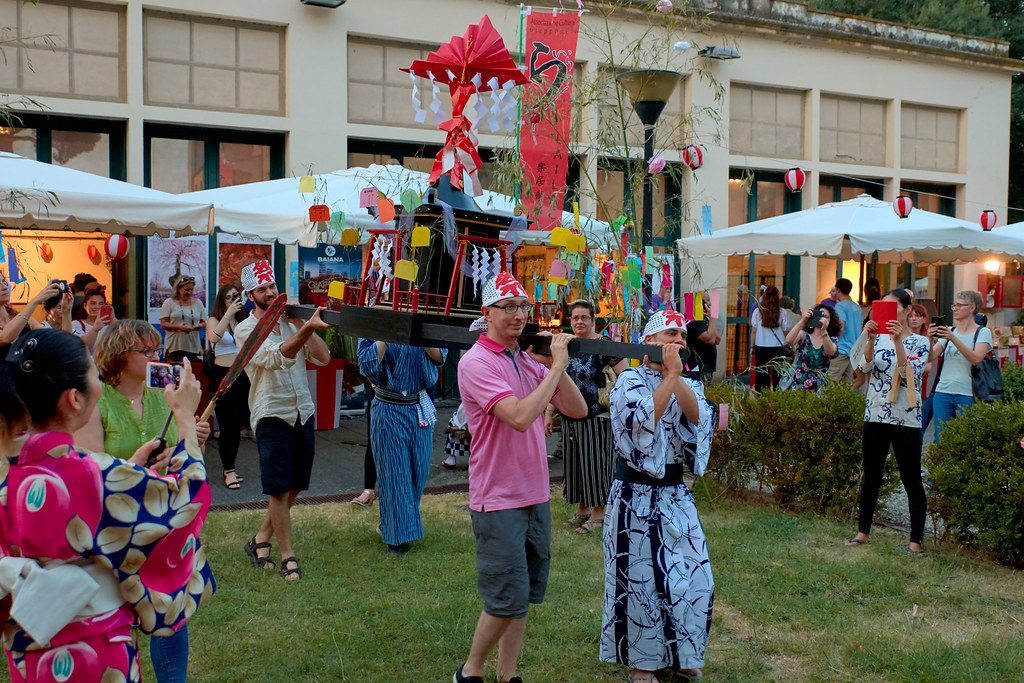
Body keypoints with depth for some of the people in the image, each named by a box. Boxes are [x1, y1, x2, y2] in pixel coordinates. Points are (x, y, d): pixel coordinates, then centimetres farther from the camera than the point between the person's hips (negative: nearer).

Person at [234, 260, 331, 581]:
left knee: (294, 487, 13)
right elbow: (276, 358, -27)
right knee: (279, 490, -3)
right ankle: (288, 556, 8)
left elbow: (323, 358, 0)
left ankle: (260, 539, 29)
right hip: (272, 416, -6)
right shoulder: (246, 330, -8)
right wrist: (307, 328, -42)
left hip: (303, 414, 6)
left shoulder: (292, 322, 9)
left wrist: (300, 322, -7)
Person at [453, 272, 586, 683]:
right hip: (499, 500, -7)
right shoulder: (477, 363, -14)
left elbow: (578, 410, 5)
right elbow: (520, 416, -28)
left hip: (536, 495, 7)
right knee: (508, 599, -3)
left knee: (523, 597, 14)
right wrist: (556, 366, -20)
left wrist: (556, 366, -8)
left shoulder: (530, 362, 8)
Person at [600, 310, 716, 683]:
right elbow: (642, 421, -25)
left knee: (693, 575, 7)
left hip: (675, 493, 6)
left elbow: (698, 417, -12)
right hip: (636, 494, -5)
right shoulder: (629, 380, -7)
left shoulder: (688, 383, 9)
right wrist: (669, 375, -22)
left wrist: (675, 375, -19)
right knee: (640, 578, 2)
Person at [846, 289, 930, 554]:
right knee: (871, 475, 11)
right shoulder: (878, 338, 8)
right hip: (875, 415, 3)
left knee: (911, 478, 2)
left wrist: (898, 342, -24)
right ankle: (863, 531, 22)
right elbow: (865, 367, -7)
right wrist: (870, 340, -21)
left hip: (906, 419, -3)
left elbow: (911, 374, -15)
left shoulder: (919, 342, -1)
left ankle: (916, 538, 10)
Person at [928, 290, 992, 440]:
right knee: (940, 440, 5)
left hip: (967, 394, -4)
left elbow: (976, 358, -17)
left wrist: (953, 338, -24)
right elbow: (931, 357, 4)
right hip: (942, 392, 4)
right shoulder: (949, 331, 13)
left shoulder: (983, 332, 0)